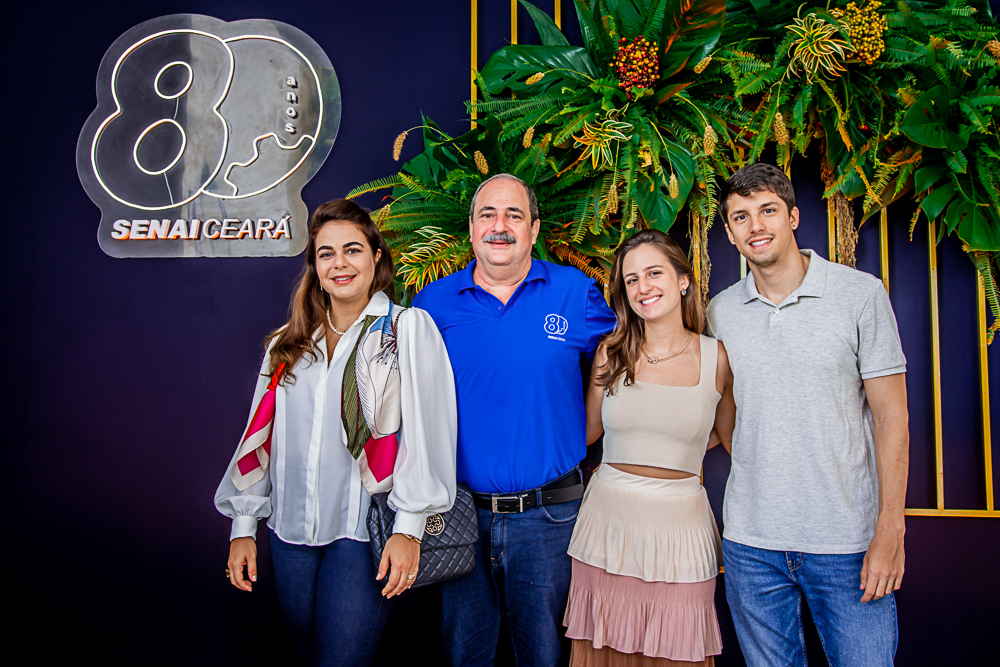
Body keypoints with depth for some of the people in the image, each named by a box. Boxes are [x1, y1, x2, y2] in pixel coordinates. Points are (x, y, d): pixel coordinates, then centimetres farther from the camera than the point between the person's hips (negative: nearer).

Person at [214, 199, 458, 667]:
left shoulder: (408, 328, -3)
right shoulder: (289, 344, 12)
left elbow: (425, 431, -9)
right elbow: (260, 435, 14)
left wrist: (409, 527, -15)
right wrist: (243, 527, 11)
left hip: (362, 530, -5)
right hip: (290, 534, 5)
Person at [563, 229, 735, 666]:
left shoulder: (717, 357, -1)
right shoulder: (611, 353, 1)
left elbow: (726, 436, 13)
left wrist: (667, 449, 8)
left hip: (681, 525, -1)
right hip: (609, 520, 1)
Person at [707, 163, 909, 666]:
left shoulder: (861, 294, -4)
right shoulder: (719, 313, 4)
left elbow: (891, 414, -4)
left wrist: (890, 530, -9)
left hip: (847, 540, -2)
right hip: (750, 541, 3)